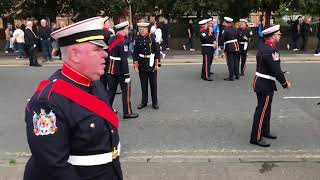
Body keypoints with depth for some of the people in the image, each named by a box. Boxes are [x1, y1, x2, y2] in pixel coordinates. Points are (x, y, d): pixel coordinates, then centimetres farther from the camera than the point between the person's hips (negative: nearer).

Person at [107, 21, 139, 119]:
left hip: (111, 69, 8)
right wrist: (127, 75, -19)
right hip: (120, 70, -8)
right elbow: (124, 60, -22)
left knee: (111, 90, 16)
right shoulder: (123, 43, -18)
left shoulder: (111, 39, 5)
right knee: (126, 90, 4)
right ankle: (127, 112, 9)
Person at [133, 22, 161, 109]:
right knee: (143, 84, 8)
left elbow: (157, 51, -4)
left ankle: (155, 102, 16)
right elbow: (135, 52, 4)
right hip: (142, 64, 2)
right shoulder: (138, 38, 1)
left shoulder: (153, 37, -5)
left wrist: (157, 64, -6)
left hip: (152, 64, -2)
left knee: (153, 84, 5)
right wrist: (135, 64, 0)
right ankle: (144, 102, 19)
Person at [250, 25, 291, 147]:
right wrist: (285, 83, -9)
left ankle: (265, 131, 35)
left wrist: (283, 79, 12)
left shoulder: (264, 48, 10)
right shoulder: (271, 50, -22)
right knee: (262, 110, -3)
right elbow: (276, 70, -22)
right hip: (265, 85, -10)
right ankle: (256, 137, 5)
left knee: (265, 109, 21)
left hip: (263, 83, 10)